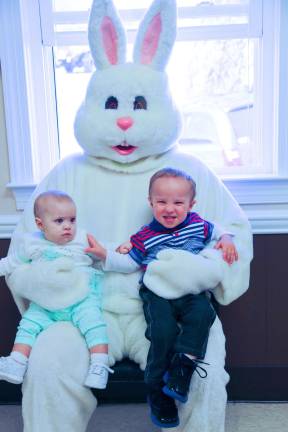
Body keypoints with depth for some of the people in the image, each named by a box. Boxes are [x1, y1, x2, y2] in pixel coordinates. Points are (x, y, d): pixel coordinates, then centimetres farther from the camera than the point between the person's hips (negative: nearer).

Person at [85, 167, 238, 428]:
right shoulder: (145, 237, 3)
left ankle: (182, 368, -24)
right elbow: (129, 264, 10)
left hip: (191, 290, 2)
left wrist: (226, 240, 7)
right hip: (157, 293, -2)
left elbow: (217, 231, 26)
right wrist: (105, 254, -1)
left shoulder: (198, 225, 7)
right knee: (164, 330, -24)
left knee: (203, 313, -30)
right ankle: (158, 391, -7)